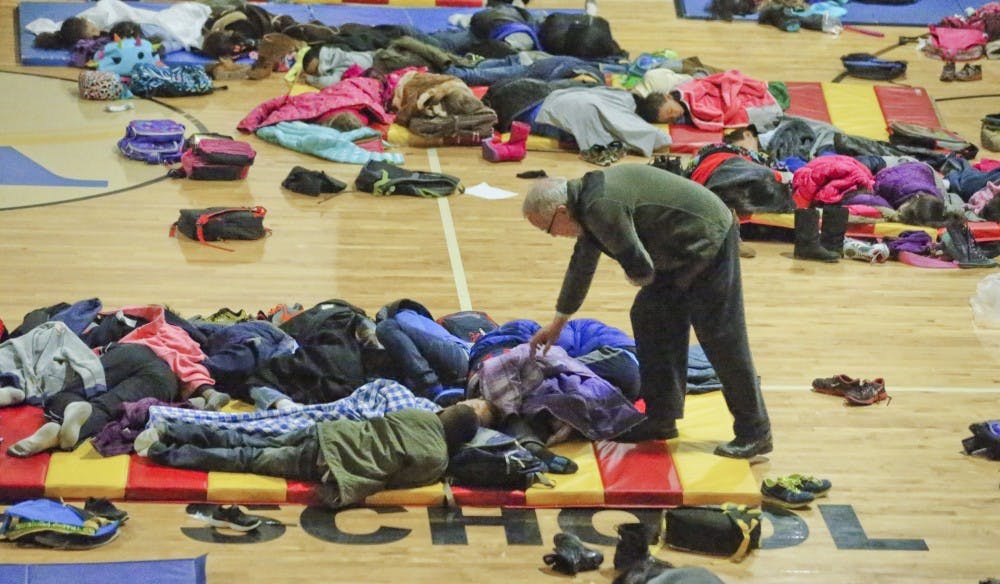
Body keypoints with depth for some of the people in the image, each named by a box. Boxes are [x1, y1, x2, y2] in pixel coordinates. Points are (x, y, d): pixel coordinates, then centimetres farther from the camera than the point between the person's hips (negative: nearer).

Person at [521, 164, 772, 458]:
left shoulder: (601, 207, -25)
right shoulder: (588, 201, 10)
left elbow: (639, 269, -25)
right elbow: (581, 266, 25)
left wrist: (639, 278, 1)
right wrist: (557, 323, 34)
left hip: (708, 242, -10)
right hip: (684, 248, 10)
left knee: (721, 338, -6)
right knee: (649, 318, 12)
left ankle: (754, 432, 2)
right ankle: (661, 418, 18)